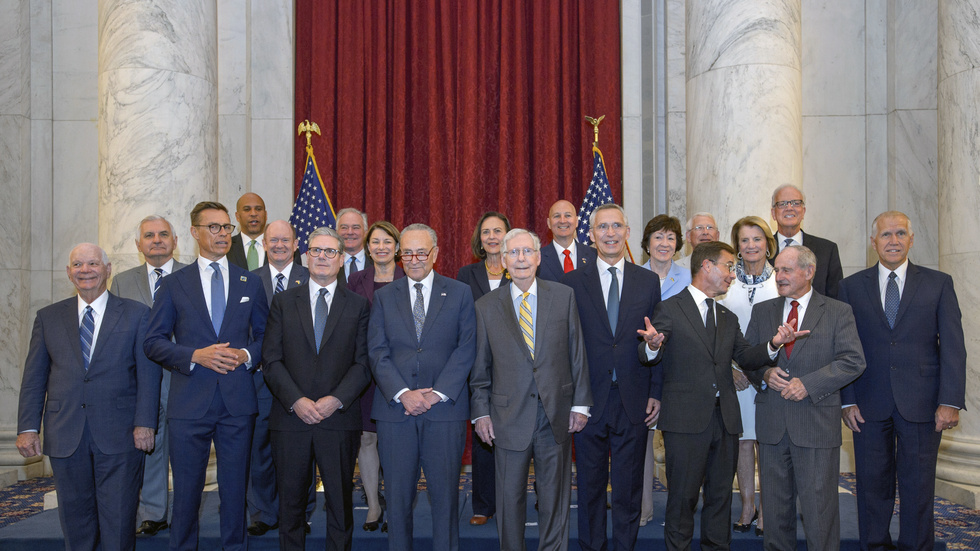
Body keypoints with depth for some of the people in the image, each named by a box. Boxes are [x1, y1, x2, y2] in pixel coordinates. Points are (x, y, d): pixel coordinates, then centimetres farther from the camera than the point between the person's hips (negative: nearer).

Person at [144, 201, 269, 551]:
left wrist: (247, 355, -7)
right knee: (186, 490, 7)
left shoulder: (250, 283, 11)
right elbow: (153, 342, 2)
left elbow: (265, 335, 14)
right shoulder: (174, 284, 6)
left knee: (235, 488, 9)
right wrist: (195, 355, -13)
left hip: (237, 401, 1)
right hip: (189, 402, -1)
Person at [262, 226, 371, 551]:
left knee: (340, 502, 7)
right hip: (291, 416, 1)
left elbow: (364, 362, 0)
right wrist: (296, 400, -11)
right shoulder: (283, 302, 8)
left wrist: (337, 400, -12)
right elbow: (271, 359, 1)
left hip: (339, 419, -1)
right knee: (291, 502, 10)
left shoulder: (358, 305, 6)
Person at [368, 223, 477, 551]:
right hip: (395, 409, 1)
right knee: (397, 495, 8)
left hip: (445, 409, -1)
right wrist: (403, 393, -12)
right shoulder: (384, 297, 10)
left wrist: (437, 393, -11)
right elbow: (377, 352, 2)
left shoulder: (460, 294, 6)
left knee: (445, 493, 5)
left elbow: (466, 349, -1)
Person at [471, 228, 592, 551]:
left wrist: (580, 403, 1)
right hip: (510, 417, 0)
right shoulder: (486, 306, 2)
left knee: (555, 496, 12)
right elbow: (481, 366, 4)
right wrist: (481, 412, 0)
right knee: (510, 497, 10)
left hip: (557, 415, 1)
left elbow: (577, 354, 4)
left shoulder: (564, 297, 3)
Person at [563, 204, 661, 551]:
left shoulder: (648, 281, 7)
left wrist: (655, 394, 1)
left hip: (634, 402, 1)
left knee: (629, 486, 9)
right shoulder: (573, 282, 2)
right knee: (590, 484, 10)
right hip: (589, 400, -1)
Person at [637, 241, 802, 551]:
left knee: (721, 494, 14)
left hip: (724, 420, 6)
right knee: (683, 495, 2)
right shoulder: (670, 309, -2)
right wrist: (653, 346, -34)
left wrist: (774, 344, -8)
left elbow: (746, 358, 10)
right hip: (686, 418, -6)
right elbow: (648, 357, -10)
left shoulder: (728, 319, 19)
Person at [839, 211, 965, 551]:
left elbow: (953, 346, 0)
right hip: (869, 406, 1)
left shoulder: (938, 283, 6)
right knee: (872, 487, 8)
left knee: (919, 489, 6)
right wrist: (848, 400, -4)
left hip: (921, 406, 0)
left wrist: (950, 402, -8)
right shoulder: (851, 287, 6)